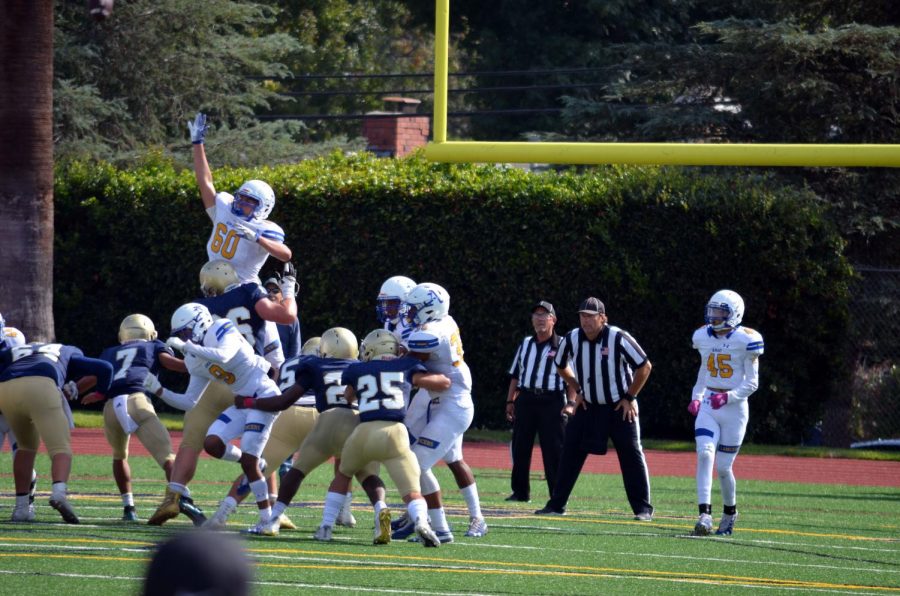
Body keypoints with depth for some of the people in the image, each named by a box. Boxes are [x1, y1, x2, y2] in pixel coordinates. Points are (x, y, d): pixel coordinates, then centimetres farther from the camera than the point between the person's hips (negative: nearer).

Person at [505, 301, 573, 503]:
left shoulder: (562, 346, 2)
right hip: (525, 399, 5)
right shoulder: (525, 344, 17)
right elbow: (515, 375, 20)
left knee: (554, 449, -7)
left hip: (551, 401, -5)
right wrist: (510, 401, 14)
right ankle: (521, 491, 17)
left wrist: (570, 403, -11)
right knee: (520, 447, 6)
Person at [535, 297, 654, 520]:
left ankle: (643, 508, -1)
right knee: (570, 452, 1)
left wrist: (629, 397, -10)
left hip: (619, 407, -4)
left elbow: (644, 367, -10)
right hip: (587, 406, 4)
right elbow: (561, 366, 14)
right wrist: (578, 391, 7)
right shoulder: (572, 339, -8)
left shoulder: (618, 338, -21)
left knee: (632, 455, -7)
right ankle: (556, 504, 9)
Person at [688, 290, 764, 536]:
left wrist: (729, 396, -22)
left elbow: (752, 382, -8)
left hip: (734, 407, -4)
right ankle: (705, 515, -23)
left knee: (723, 467, 1)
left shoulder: (745, 340, -10)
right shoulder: (703, 336, 7)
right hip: (708, 405, 4)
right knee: (704, 454, -18)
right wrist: (696, 397, 11)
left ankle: (730, 513, 27)